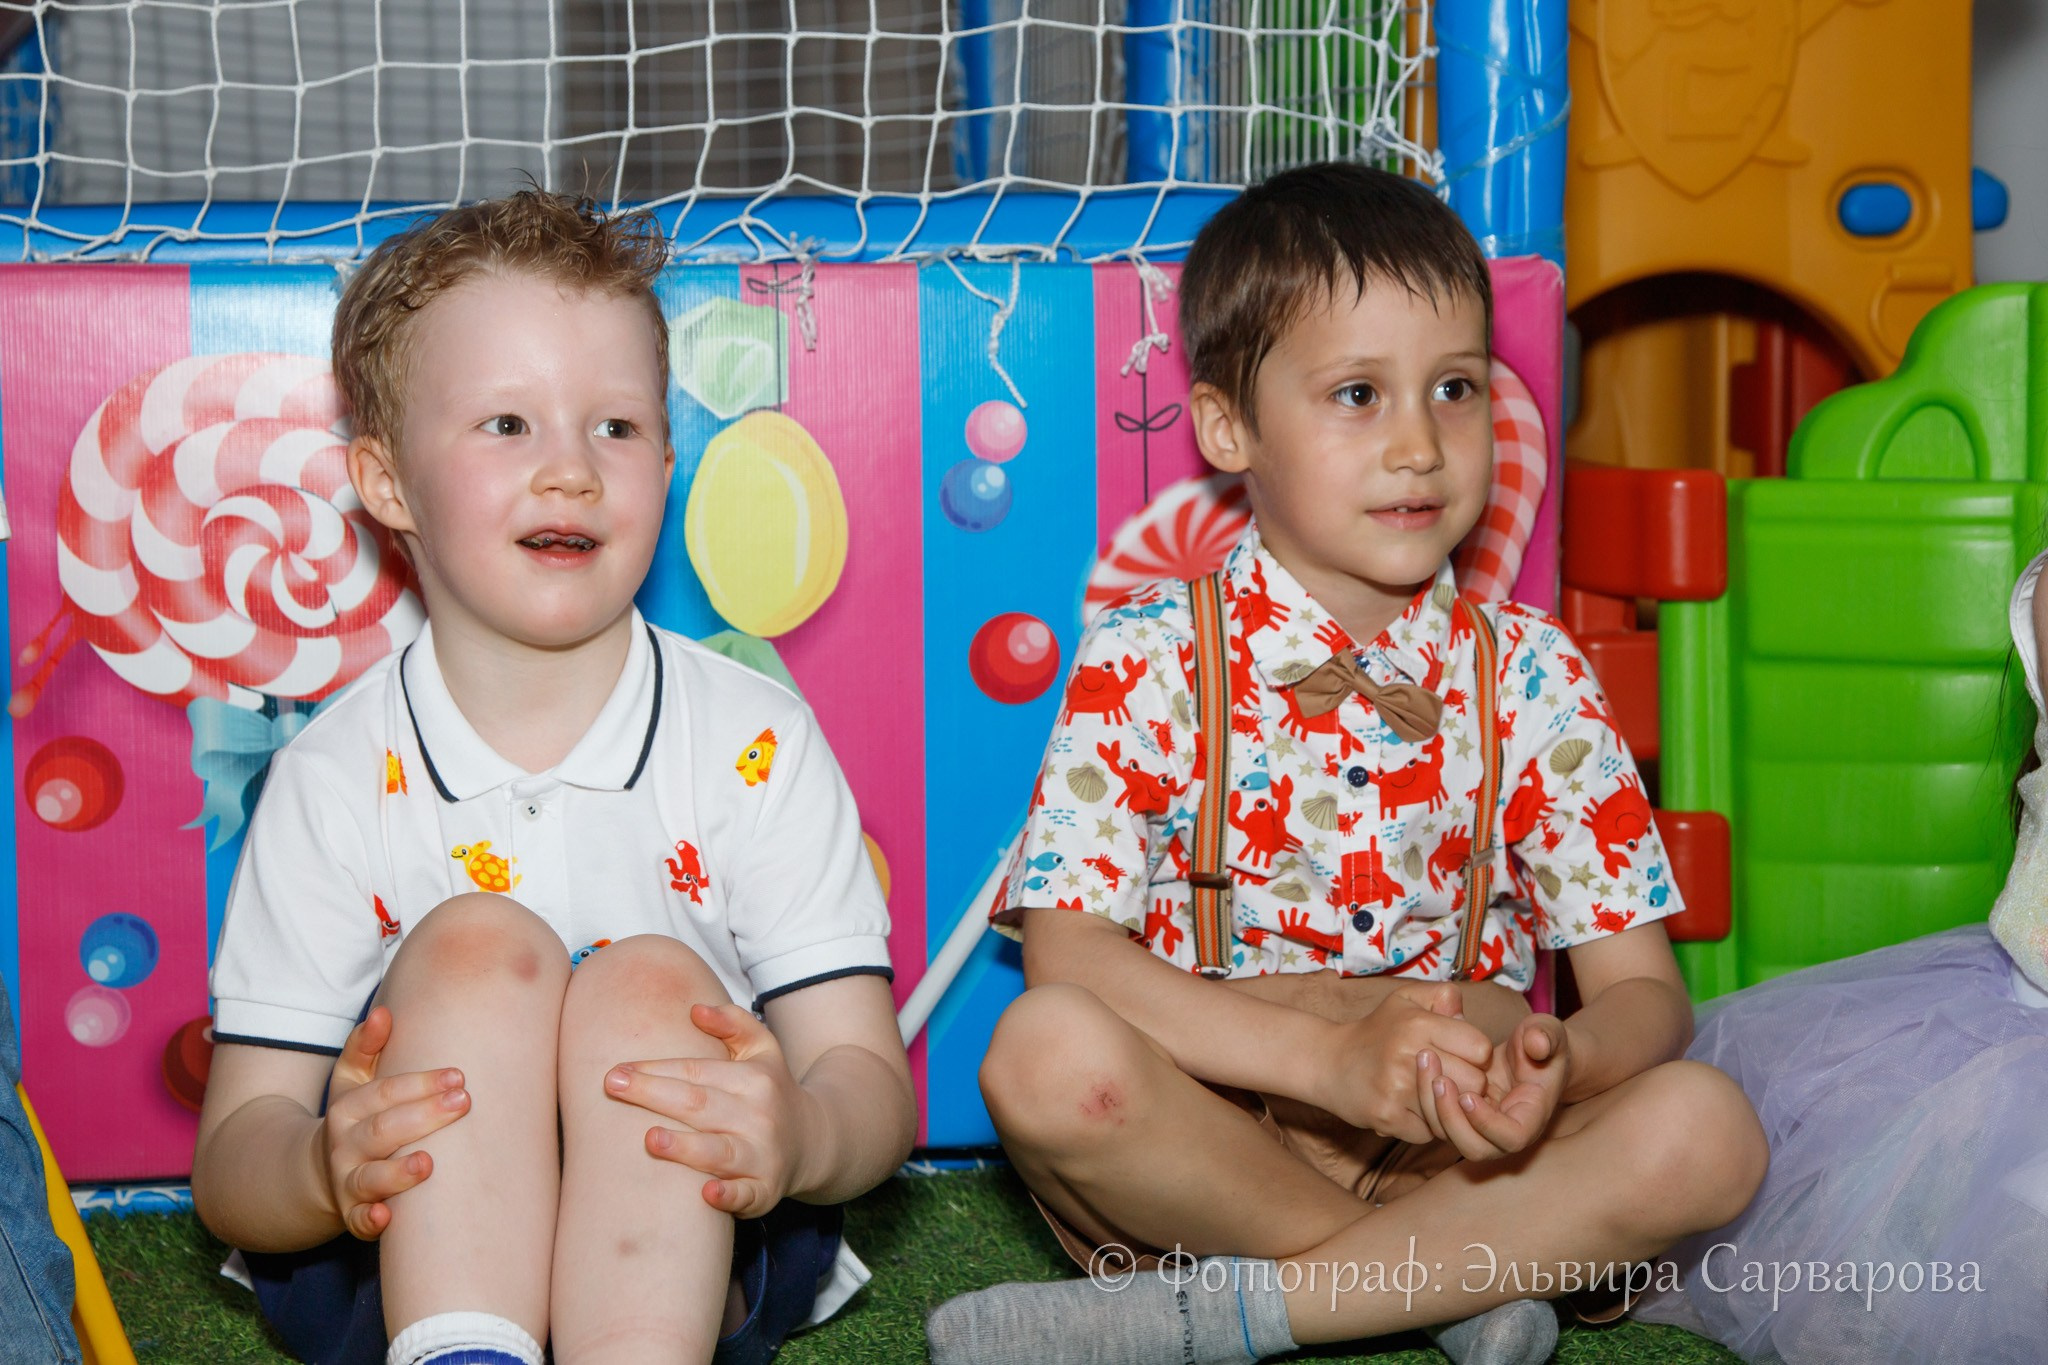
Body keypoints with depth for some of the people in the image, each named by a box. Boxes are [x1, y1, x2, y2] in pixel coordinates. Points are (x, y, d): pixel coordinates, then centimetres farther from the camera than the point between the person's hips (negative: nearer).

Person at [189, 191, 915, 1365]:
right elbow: (231, 1160, -6)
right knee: (476, 939, -24)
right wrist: (324, 1169, -32)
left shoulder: (757, 742, -4)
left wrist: (803, 1135, -35)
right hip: (401, 1254, 0)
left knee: (651, 981, -27)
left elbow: (870, 1082, -8)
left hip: (690, 1244, 0)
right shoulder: (338, 778, -4)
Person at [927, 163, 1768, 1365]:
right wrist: (1331, 1055, -29)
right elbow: (1067, 951, -16)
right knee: (1048, 1054, -33)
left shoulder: (1532, 676, 4)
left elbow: (1644, 990, 1)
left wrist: (1554, 1065, -24)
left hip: (1452, 1151, 3)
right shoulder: (1150, 661, -4)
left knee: (1706, 1131, -23)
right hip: (1197, 1140, -2)